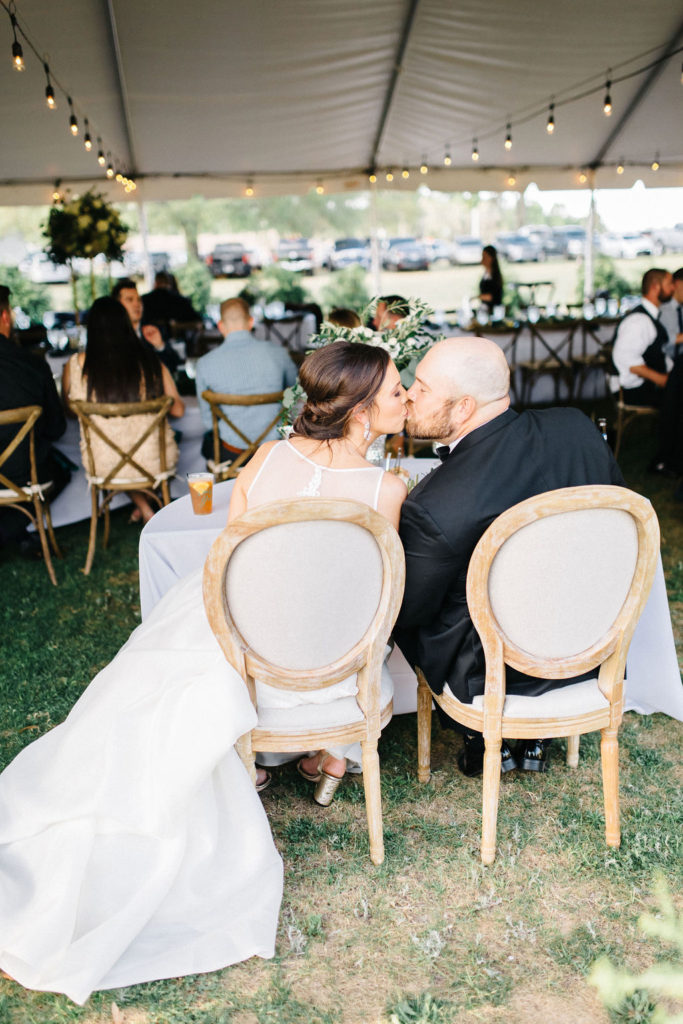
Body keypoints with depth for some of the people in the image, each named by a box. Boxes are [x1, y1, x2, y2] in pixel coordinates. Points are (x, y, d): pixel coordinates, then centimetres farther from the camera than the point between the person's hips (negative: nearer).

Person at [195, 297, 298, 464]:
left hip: (231, 455, -2)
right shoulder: (277, 352, -10)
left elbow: (207, 420, 0)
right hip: (274, 448, 2)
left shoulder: (205, 364, -11)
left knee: (207, 439, 33)